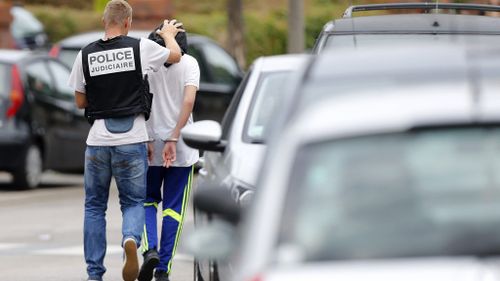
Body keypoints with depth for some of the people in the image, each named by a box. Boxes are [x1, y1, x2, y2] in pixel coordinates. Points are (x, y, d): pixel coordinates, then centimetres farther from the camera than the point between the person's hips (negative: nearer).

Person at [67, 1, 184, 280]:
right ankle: (131, 238, -21)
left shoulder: (86, 55, -1)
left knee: (95, 206, 14)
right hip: (133, 140, -1)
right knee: (134, 202, 12)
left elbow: (80, 101, 8)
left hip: (98, 139, 1)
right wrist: (169, 34, 35)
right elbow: (175, 55, 14)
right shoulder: (141, 48, -5)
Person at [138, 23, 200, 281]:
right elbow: (189, 101, -13)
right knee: (173, 208, 6)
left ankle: (150, 249, -9)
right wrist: (174, 139, -16)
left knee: (148, 201, 15)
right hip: (181, 148, 0)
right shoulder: (189, 63, 0)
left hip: (149, 145, 0)